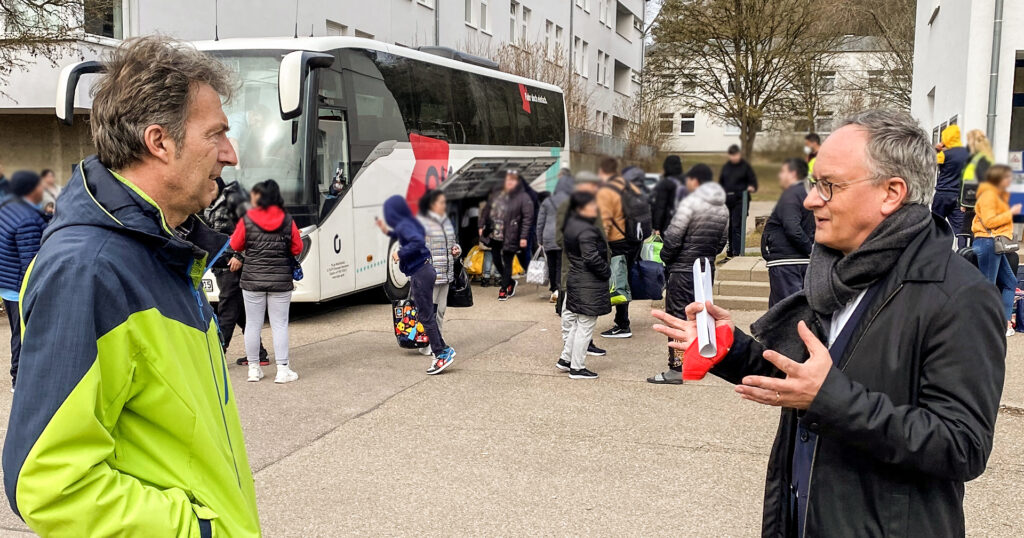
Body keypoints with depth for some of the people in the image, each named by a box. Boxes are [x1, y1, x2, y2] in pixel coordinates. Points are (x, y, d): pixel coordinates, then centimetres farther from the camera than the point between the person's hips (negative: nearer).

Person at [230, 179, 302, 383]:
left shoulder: (246, 220, -5)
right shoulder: (287, 220, -2)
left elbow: (236, 245, 5)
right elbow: (297, 248, 4)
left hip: (252, 279, 0)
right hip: (281, 280, 0)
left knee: (253, 324, 10)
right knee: (279, 325, 4)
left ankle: (254, 368, 15)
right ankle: (283, 370, 2)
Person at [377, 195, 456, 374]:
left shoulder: (404, 225, -16)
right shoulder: (408, 223, 10)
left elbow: (418, 241, -32)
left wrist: (400, 253, -20)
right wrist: (387, 231, 26)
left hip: (419, 274, -10)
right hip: (424, 270, 10)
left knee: (425, 316, -2)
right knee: (427, 314, 16)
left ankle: (441, 354, 3)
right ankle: (444, 350, 21)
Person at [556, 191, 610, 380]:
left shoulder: (571, 224, 9)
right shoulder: (586, 230, -21)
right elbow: (592, 258, -26)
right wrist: (607, 271, -10)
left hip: (574, 278, 10)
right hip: (589, 285, -10)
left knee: (575, 323, 21)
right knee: (585, 326, 0)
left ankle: (565, 359, 29)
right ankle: (577, 368, 9)